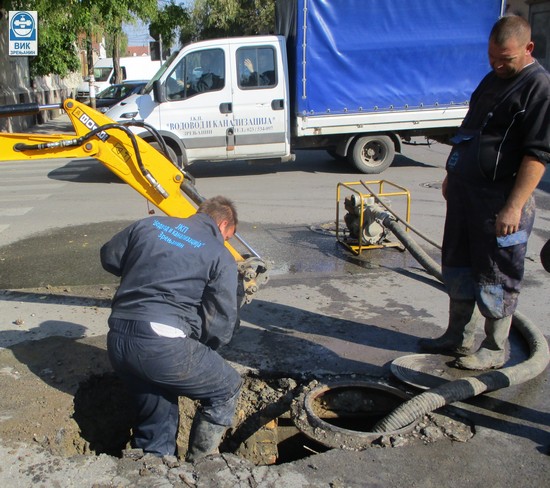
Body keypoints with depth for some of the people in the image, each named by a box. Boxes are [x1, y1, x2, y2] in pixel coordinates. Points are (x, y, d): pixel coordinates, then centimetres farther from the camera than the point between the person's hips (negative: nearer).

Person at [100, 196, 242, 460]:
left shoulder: (148, 225, 15)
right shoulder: (220, 256, 1)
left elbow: (109, 257, 27)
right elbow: (221, 323, -2)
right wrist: (201, 349, 17)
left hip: (117, 340, 7)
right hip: (163, 345, -6)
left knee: (156, 423, 22)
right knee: (227, 389, 15)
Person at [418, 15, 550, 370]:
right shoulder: (493, 79, 15)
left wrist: (514, 207, -24)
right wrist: (452, 174, 24)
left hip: (502, 199, -9)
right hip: (466, 191, 9)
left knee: (496, 277, 2)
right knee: (457, 267, 15)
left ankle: (495, 350, 18)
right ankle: (458, 337, 29)